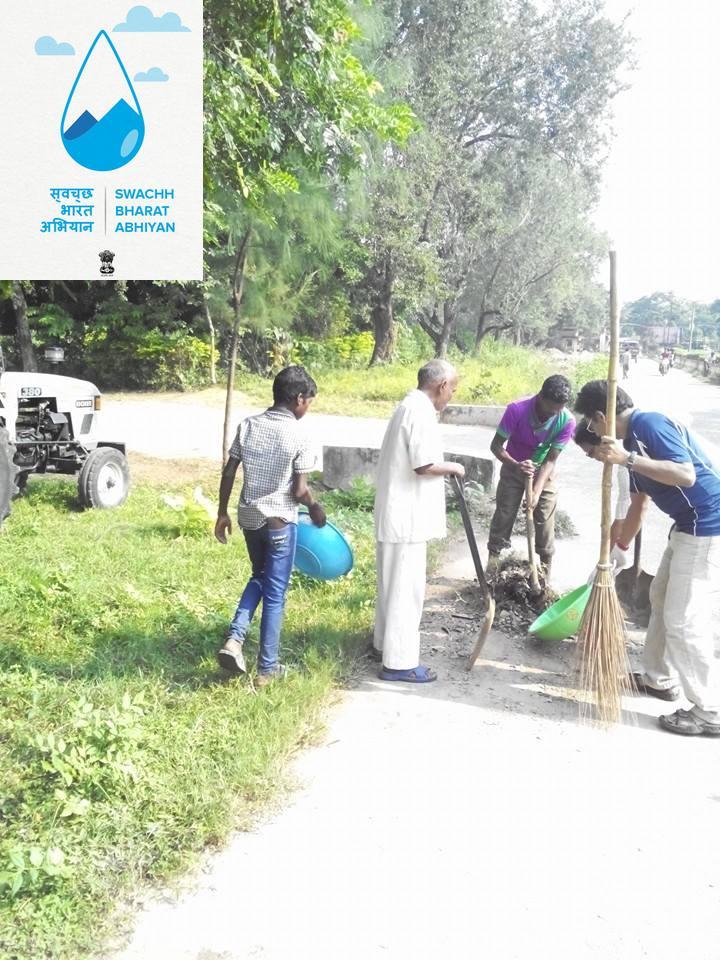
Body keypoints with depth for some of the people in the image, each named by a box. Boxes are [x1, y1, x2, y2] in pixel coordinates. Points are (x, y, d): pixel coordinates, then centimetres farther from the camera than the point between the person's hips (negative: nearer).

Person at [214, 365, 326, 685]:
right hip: (280, 520, -5)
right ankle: (267, 667, 15)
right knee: (275, 592, 7)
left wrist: (222, 513, 11)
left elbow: (228, 473, 2)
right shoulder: (298, 436, -14)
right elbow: (299, 490, -14)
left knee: (259, 577, 25)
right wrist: (315, 509, 6)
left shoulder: (247, 425, 0)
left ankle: (234, 639, 9)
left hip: (249, 516, 5)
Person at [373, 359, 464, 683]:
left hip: (397, 512, 10)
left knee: (394, 584, 19)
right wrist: (452, 468, -6)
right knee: (406, 588, -3)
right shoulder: (421, 412, -17)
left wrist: (443, 468, 15)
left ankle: (385, 644, 32)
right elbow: (424, 465, -23)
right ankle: (399, 662, 4)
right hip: (407, 516, -10)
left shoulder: (409, 406, 15)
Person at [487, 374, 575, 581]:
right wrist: (516, 465, -40)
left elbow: (550, 460, -22)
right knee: (503, 516, 1)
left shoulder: (567, 421, -27)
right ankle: (493, 560, 15)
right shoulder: (516, 410, -31)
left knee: (545, 521, 1)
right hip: (513, 468, -1)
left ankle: (545, 577, 13)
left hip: (544, 471, 1)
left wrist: (537, 491, -32)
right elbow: (496, 445, -23)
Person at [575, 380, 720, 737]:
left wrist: (627, 460, -30)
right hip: (689, 527, 11)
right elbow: (638, 505, 22)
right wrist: (619, 548, 29)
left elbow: (686, 475, -28)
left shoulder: (649, 424, -17)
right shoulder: (633, 439, 13)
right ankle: (660, 679, 37)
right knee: (661, 600, 21)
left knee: (685, 620, -5)